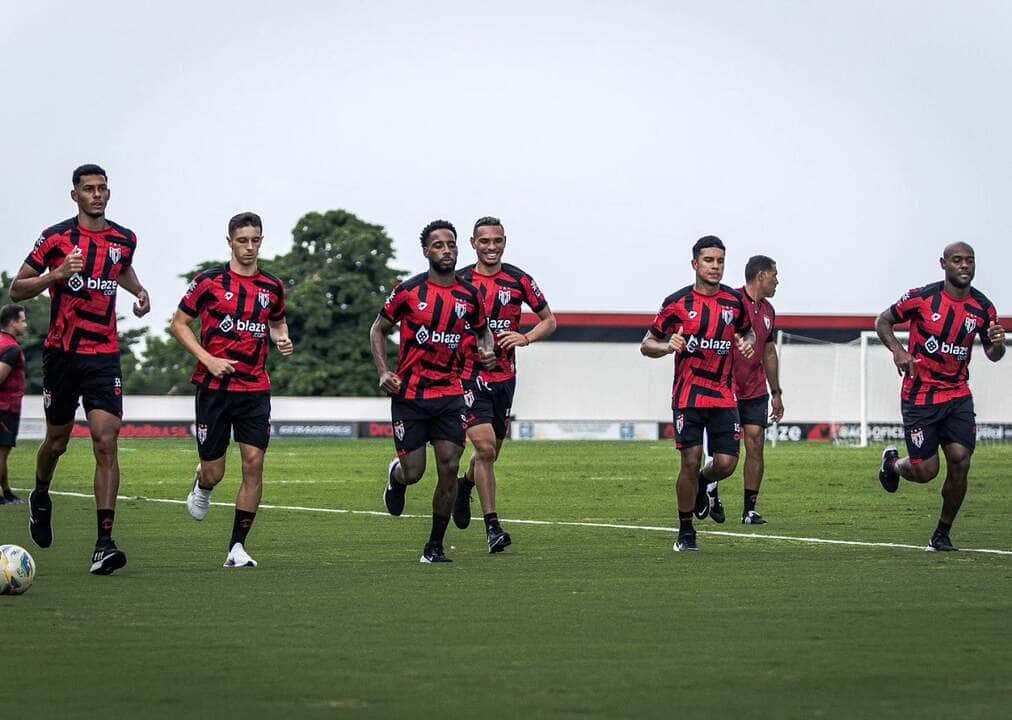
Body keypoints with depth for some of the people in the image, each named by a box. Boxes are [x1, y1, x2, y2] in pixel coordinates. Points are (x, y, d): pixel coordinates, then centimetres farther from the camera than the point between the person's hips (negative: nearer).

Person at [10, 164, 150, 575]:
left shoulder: (124, 240, 5)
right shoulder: (56, 238, -6)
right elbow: (16, 290, -3)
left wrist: (139, 291, 10)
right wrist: (56, 274, -20)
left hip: (104, 356, 1)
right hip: (61, 353, -1)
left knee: (106, 441, -13)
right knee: (57, 441, 12)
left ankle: (104, 544, -17)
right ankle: (40, 499, 46)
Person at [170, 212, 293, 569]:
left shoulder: (273, 287, 7)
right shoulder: (209, 281, -4)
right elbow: (178, 324, 1)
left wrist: (283, 340, 2)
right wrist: (208, 359, -11)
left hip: (255, 388, 2)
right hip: (214, 386, -2)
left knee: (254, 462, -10)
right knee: (214, 472, -1)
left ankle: (237, 547, -2)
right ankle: (202, 486, 39)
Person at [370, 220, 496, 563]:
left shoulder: (469, 295, 2)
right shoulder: (408, 291, -6)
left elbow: (483, 330, 21)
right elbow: (378, 329, 6)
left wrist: (487, 350, -2)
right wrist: (383, 372, -8)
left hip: (449, 394, 2)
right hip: (408, 394, -2)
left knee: (449, 468, -8)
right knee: (413, 472, -4)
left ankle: (435, 547, 5)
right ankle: (395, 475, 36)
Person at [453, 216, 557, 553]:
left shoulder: (518, 281, 3)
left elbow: (549, 320, 10)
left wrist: (525, 337, -9)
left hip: (504, 376, 3)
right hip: (470, 376, -3)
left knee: (491, 451, 12)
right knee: (485, 448, -15)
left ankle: (464, 486, 45)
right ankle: (492, 525, -11)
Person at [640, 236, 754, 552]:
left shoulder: (735, 301, 5)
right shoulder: (677, 303, -3)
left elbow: (748, 331, 24)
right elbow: (646, 344, 2)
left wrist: (748, 343, 0)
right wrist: (667, 346, -20)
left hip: (723, 396, 3)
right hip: (688, 396, -3)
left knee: (726, 463, -6)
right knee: (691, 462, -8)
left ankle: (701, 484, 31)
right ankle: (685, 533, 7)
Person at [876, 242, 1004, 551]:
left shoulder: (982, 308, 0)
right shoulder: (922, 298, -10)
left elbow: (992, 355, 12)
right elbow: (883, 321, 2)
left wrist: (997, 344, -12)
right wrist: (897, 349, -16)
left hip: (958, 396, 3)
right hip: (920, 396, -3)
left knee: (959, 463, -10)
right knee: (926, 471, -4)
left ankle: (942, 535, 8)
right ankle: (892, 462, 33)